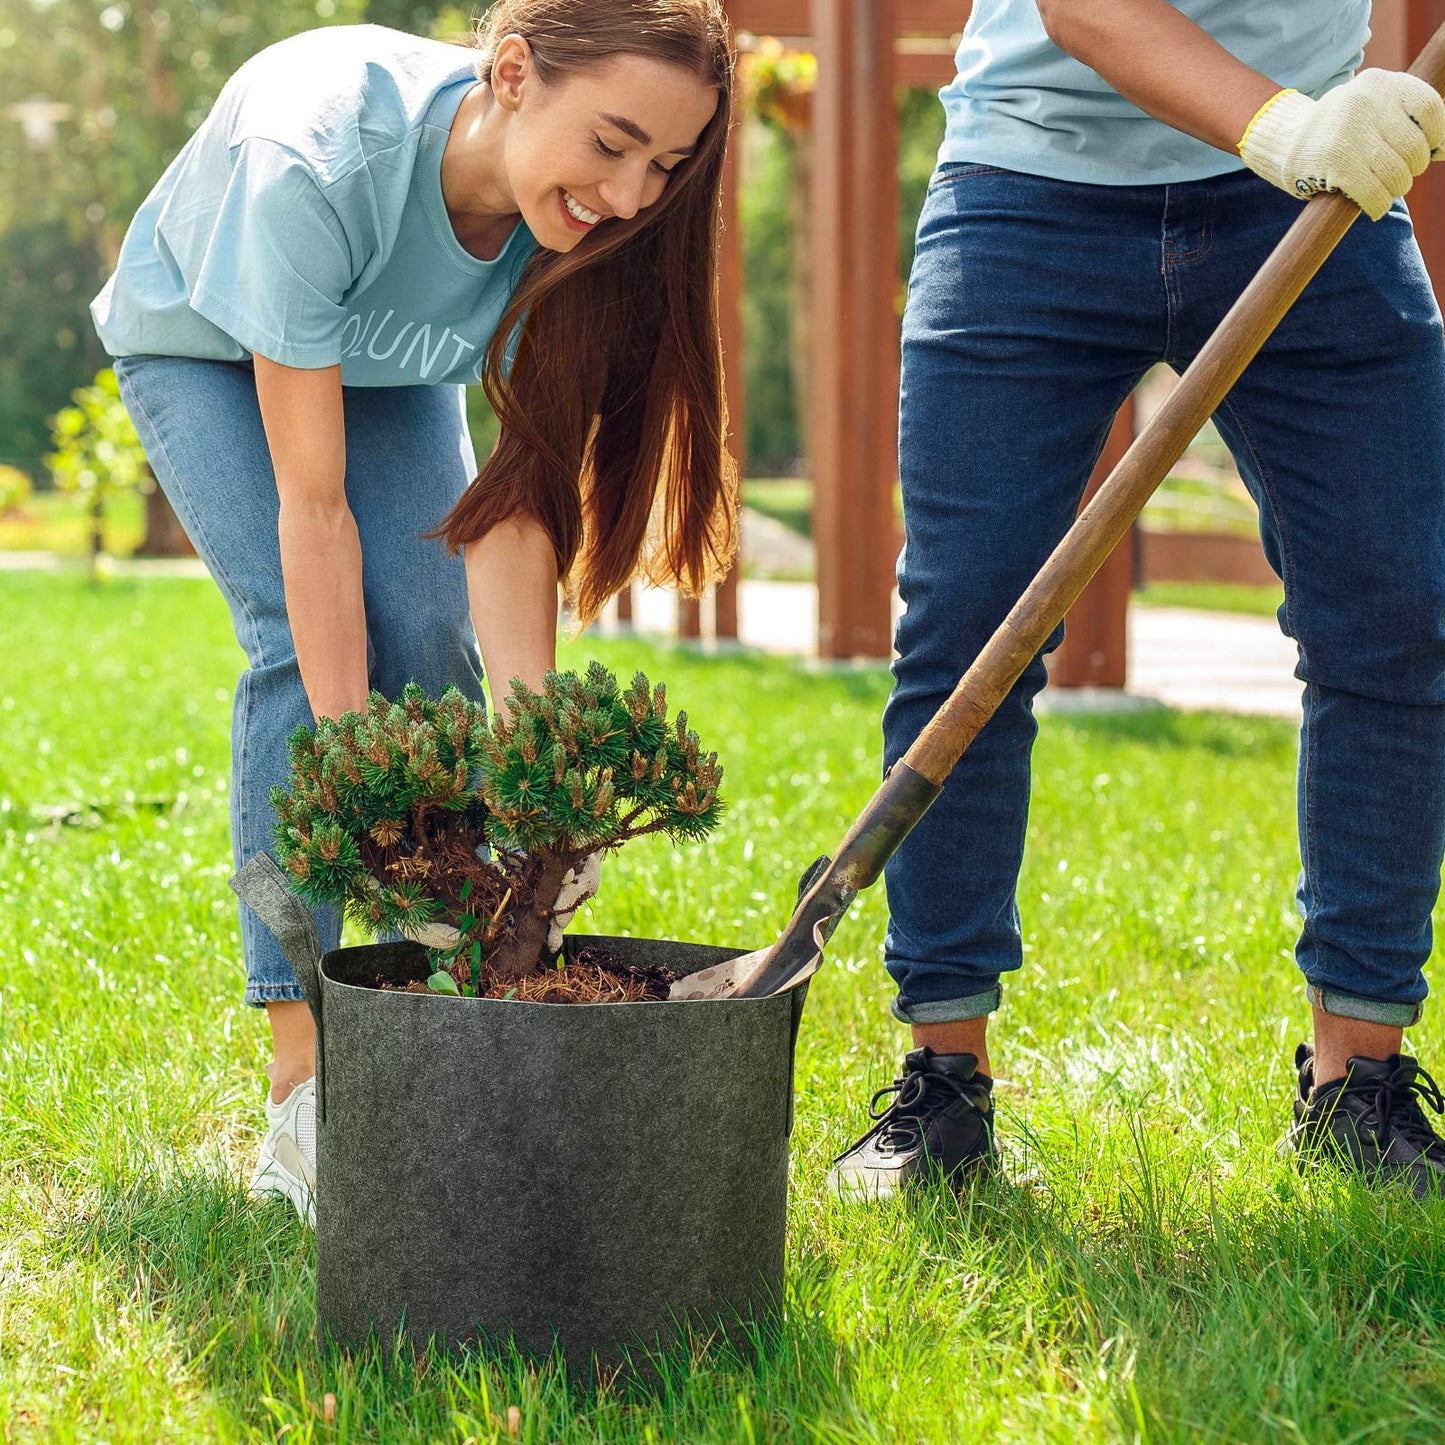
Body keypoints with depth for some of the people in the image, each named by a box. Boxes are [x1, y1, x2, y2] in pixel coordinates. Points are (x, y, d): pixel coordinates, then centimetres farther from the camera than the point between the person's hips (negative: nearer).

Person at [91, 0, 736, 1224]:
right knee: (307, 642, -21)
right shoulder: (310, 163, -44)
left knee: (433, 645, -15)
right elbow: (312, 500, -39)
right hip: (203, 343, -4)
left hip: (388, 359, 4)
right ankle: (305, 1087, -20)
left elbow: (518, 501, -28)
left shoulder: (569, 218, -30)